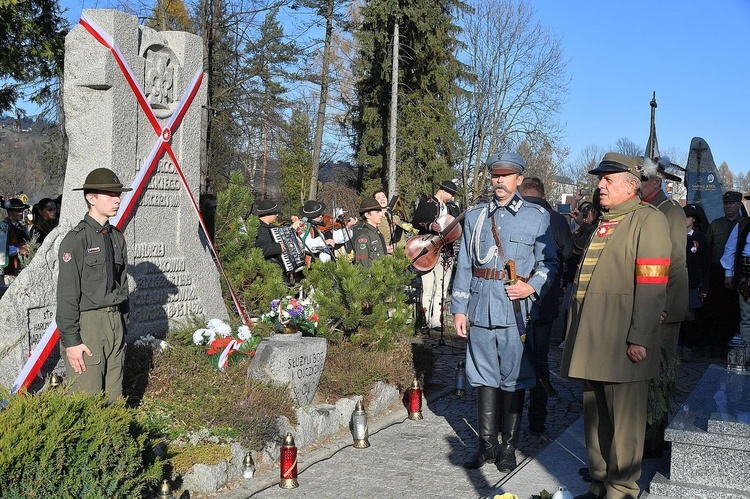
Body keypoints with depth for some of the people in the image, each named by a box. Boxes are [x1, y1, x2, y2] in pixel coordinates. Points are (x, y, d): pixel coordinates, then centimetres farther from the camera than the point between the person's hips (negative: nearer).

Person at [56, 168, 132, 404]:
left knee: (113, 397, 11)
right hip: (86, 325, -7)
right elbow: (67, 294, -13)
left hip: (115, 323, 7)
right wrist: (71, 340, -15)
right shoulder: (76, 240, -11)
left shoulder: (117, 237, 12)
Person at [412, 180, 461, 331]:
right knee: (428, 288, -8)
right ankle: (425, 321, -4)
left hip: (447, 252, 5)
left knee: (441, 290, 3)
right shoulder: (425, 204, 3)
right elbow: (415, 222, -5)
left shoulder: (453, 208, 19)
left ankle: (436, 321, 5)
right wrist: (430, 226, -19)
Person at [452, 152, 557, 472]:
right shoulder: (475, 216, 12)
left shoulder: (537, 217, 4)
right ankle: (487, 444, 20)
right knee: (484, 376, 9)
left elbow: (549, 263, 4)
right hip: (481, 308, 3)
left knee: (513, 378, 3)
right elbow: (464, 266, 12)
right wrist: (459, 308, 8)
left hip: (517, 310, -3)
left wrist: (532, 287, -14)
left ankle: (508, 447, 15)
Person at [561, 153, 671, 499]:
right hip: (592, 341, 8)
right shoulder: (601, 222, 19)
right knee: (595, 418, 16)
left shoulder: (649, 220, -7)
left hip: (622, 344, -8)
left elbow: (652, 286, -15)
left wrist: (640, 338, -20)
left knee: (624, 423, 1)